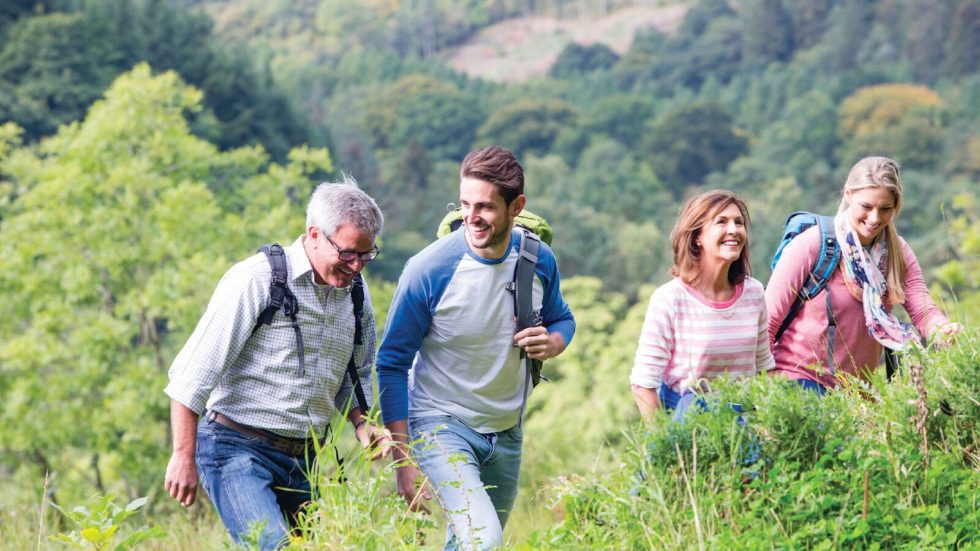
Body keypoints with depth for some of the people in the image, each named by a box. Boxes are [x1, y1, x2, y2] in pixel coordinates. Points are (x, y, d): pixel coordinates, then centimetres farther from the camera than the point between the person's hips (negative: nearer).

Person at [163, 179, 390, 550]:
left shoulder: (356, 294, 8)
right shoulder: (257, 279, -11)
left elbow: (356, 377, 23)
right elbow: (192, 374, -11)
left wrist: (361, 423, 3)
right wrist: (185, 456, -12)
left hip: (302, 461, 7)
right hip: (237, 449, -7)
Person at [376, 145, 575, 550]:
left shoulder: (538, 259, -8)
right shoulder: (429, 270, -21)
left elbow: (561, 318, 12)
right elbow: (392, 364, -14)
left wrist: (553, 341, -14)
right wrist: (403, 462, -19)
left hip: (506, 432, 5)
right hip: (442, 425, -5)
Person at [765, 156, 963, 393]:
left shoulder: (897, 252, 4)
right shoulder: (812, 245, -12)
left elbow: (923, 311, -4)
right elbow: (768, 319, -11)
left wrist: (944, 329, -27)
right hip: (799, 379, -5)